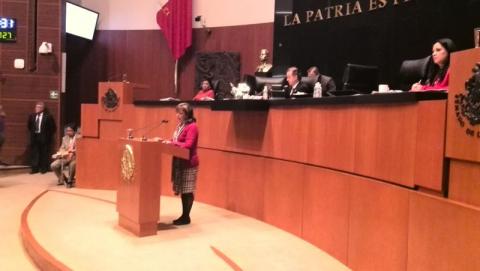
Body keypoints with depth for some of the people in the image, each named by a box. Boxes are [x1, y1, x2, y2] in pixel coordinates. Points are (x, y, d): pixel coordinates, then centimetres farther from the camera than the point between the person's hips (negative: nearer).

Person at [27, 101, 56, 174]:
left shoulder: (47, 116, -8)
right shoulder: (32, 116, 7)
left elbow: (52, 127, -4)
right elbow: (29, 126, 21)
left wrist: (48, 135, -3)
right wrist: (32, 132, 13)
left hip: (43, 138, -4)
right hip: (34, 137, 4)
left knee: (44, 153, 3)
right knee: (34, 153, 4)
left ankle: (44, 168, 12)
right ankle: (35, 168, 9)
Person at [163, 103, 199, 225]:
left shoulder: (192, 127, -14)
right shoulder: (180, 126, 15)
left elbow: (188, 145, -21)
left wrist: (172, 143, -19)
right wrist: (168, 141, 2)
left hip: (188, 163, -9)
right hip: (180, 161, 9)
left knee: (187, 191, -2)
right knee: (182, 190, 11)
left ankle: (186, 217, 6)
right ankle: (184, 215, 19)